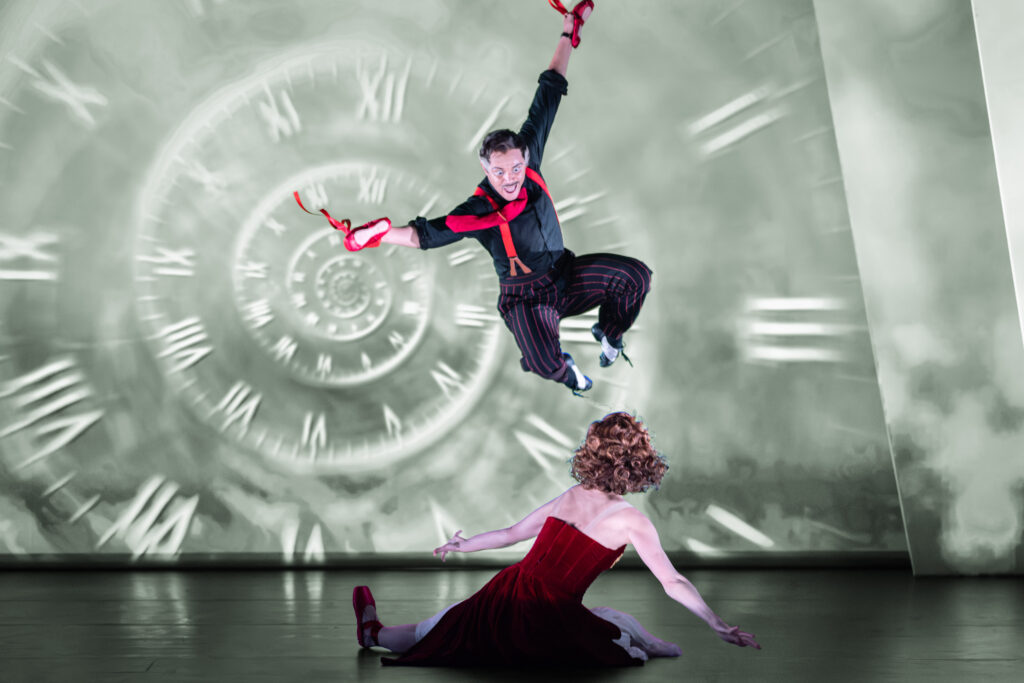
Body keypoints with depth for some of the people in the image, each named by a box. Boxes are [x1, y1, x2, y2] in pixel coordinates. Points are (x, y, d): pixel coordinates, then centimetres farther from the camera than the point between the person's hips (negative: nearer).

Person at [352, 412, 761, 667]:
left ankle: (374, 632, 38)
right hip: (547, 622, -4)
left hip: (506, 597, 4)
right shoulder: (632, 521, -7)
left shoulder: (570, 496, 6)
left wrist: (463, 545, 31)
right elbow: (673, 584, -11)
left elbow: (510, 533, 16)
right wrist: (719, 626, -6)